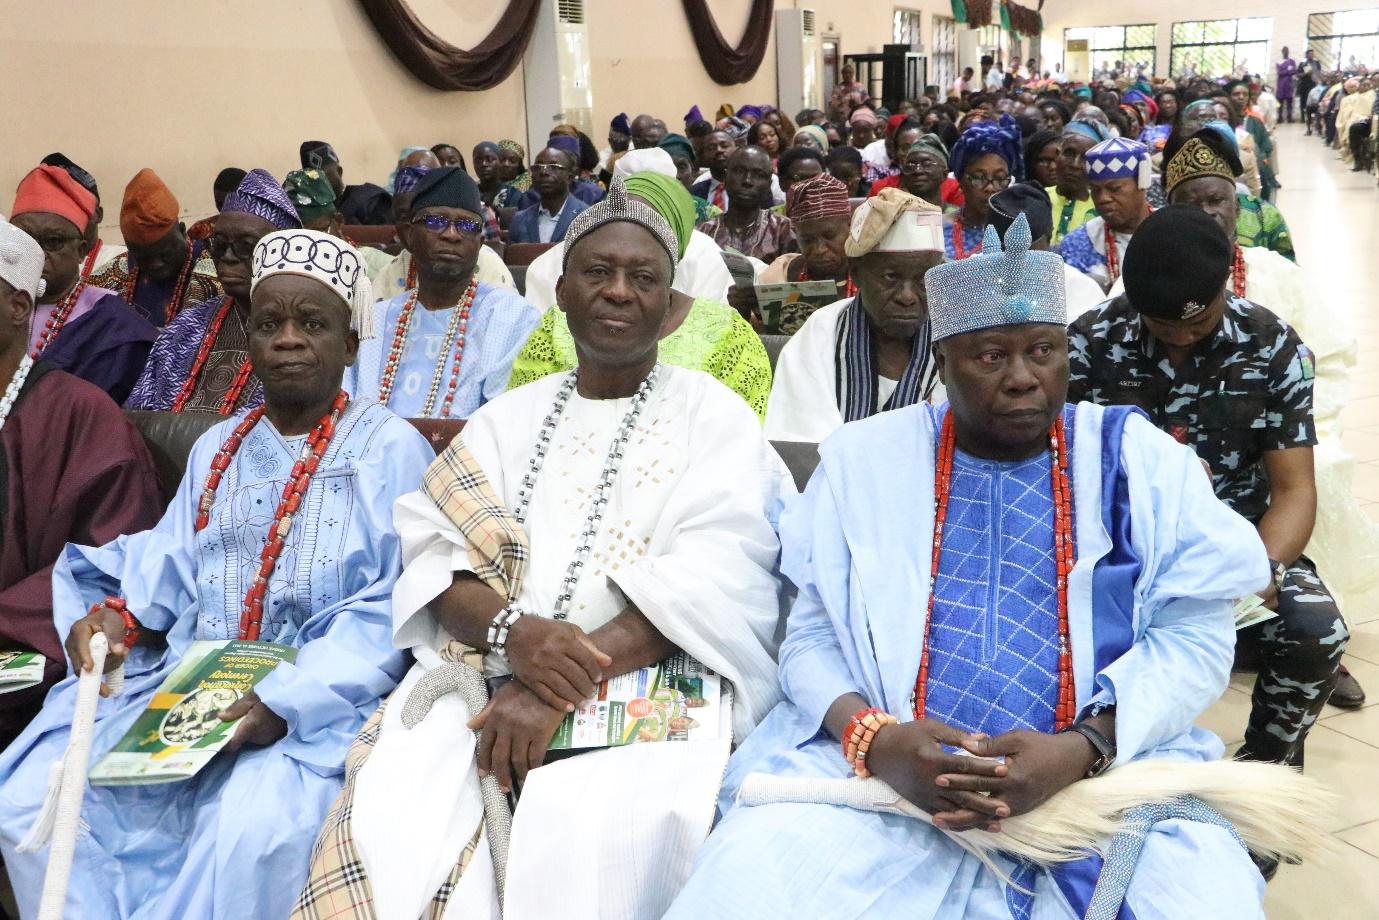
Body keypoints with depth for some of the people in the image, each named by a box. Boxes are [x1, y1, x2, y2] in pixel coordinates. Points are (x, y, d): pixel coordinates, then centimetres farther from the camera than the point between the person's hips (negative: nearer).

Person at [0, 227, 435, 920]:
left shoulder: (391, 448, 0)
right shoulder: (217, 448, 20)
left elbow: (398, 603, -9)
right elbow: (169, 566, 14)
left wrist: (290, 698, -21)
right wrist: (116, 615, -10)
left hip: (321, 695, -5)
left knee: (252, 829, -32)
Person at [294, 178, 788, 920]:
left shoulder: (715, 417, 6)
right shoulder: (508, 417, 16)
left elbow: (713, 582, -9)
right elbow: (434, 555, 6)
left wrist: (565, 690, -21)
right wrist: (512, 629, -18)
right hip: (489, 670, 3)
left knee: (586, 836, -32)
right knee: (388, 820, -24)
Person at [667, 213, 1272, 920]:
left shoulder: (1138, 458, 5)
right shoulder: (863, 460, 6)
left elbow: (1193, 637, 1)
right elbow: (810, 637, 5)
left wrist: (1079, 751, -16)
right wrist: (874, 738, -16)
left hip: (1111, 772, 1)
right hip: (882, 774, 0)